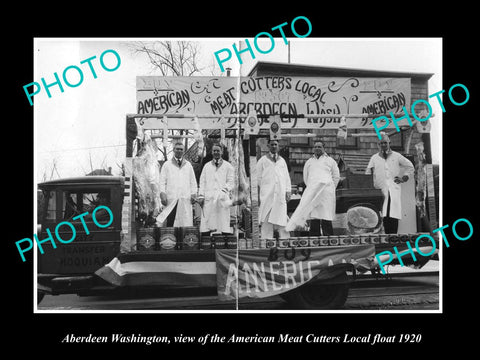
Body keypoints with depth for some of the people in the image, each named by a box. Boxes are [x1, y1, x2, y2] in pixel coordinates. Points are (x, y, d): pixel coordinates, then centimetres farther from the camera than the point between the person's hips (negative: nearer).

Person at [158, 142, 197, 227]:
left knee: (186, 222, -6)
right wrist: (163, 194, -5)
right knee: (170, 223, -6)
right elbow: (162, 181, 7)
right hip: (171, 199, -1)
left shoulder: (188, 165, 18)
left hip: (185, 199, 2)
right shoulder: (167, 165, 12)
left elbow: (193, 181, 17)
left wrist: (193, 194, 4)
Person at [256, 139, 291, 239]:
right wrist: (258, 192, 1)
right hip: (267, 193, -2)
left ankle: (285, 238, 1)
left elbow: (287, 177, 15)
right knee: (266, 217, -5)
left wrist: (288, 191, 6)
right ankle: (266, 238, -3)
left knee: (281, 215, -1)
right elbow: (258, 177, 7)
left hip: (280, 193, 2)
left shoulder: (282, 160, 16)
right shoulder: (263, 160, 8)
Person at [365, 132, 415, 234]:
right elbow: (367, 174, 11)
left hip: (394, 190, 0)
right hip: (380, 190, 0)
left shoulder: (396, 156, 13)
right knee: (384, 216, -9)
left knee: (394, 216, -8)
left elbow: (410, 167, 20)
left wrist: (404, 178, 8)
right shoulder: (374, 158, 13)